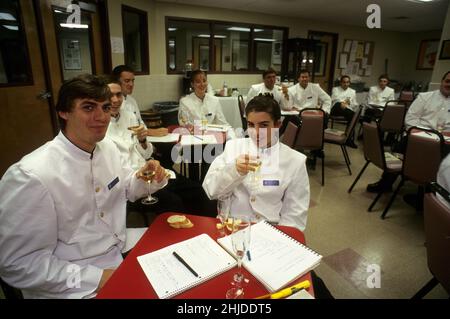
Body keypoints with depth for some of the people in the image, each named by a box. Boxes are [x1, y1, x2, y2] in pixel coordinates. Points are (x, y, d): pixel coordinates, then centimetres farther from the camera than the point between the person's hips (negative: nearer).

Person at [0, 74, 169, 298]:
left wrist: (145, 178, -8)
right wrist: (96, 278, -20)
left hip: (123, 251, 6)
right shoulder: (31, 176, -22)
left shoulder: (108, 148, -3)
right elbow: (18, 264, -17)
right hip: (74, 286, -6)